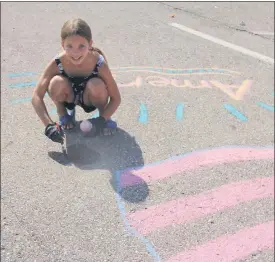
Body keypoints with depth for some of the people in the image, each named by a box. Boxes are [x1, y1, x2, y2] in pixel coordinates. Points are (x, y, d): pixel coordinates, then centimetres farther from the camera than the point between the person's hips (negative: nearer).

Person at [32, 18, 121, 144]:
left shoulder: (99, 63, -29)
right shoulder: (57, 63, -28)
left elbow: (116, 98, -20)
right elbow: (36, 97, -26)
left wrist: (102, 119, -35)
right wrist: (49, 125, -36)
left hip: (89, 98, 0)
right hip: (69, 97, 1)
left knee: (96, 85, -35)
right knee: (57, 83, -33)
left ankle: (102, 115, -3)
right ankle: (63, 113, 0)